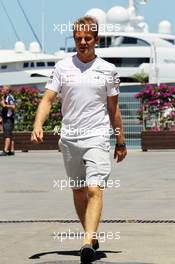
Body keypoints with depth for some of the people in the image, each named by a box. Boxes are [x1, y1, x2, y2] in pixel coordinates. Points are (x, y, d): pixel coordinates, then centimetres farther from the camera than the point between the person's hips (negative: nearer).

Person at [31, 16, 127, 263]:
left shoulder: (108, 70, 4)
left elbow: (113, 108, 11)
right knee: (78, 192, 10)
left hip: (97, 137, -2)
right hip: (69, 138, 2)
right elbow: (48, 99, 1)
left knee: (94, 189, -18)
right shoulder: (62, 67, 5)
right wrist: (38, 126, -16)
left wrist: (121, 142, 14)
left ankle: (88, 243, -26)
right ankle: (92, 236, 27)